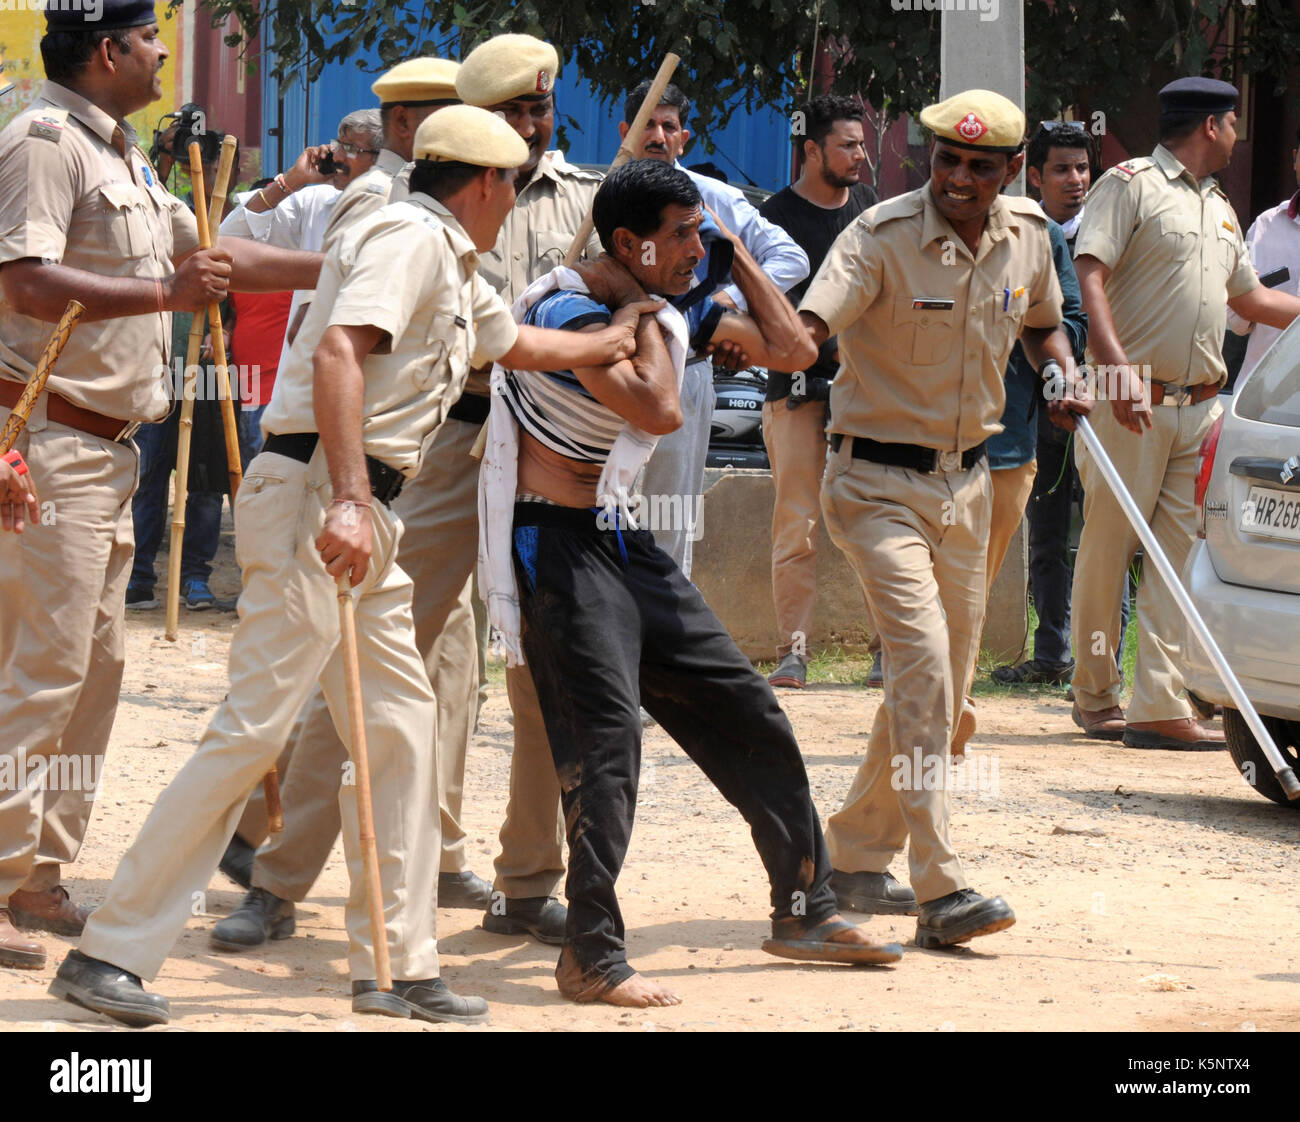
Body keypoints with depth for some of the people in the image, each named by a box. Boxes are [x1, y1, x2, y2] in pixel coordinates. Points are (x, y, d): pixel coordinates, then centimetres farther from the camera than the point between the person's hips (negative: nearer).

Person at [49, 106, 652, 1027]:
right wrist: (349, 500, -32)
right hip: (316, 494, -11)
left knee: (401, 721, 10)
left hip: (364, 513, 11)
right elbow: (339, 352, -24)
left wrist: (614, 340, 53)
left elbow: (515, 343, 45)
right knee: (254, 729, -14)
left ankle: (396, 967, 15)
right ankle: (110, 952, -13)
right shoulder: (413, 237, -9)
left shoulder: (456, 269, 23)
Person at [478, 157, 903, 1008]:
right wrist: (643, 309, -16)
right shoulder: (569, 311, -18)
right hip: (558, 545, -9)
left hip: (625, 543, 9)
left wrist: (735, 252, 7)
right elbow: (661, 410, -29)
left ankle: (805, 911, 21)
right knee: (606, 733, -20)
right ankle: (592, 956, -17)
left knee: (748, 714, 10)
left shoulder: (673, 310, 8)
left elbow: (794, 350, 10)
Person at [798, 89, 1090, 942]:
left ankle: (859, 856, 29)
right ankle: (941, 890, -24)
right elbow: (805, 331, -31)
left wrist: (1063, 376, 0)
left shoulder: (1027, 236, 1)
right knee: (922, 660, -20)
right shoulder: (881, 238, -18)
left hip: (966, 484, 7)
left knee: (945, 683, 12)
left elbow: (1041, 323, 21)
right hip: (879, 480, -7)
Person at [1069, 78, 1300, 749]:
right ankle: (1096, 698, 9)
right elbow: (1089, 274, -13)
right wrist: (1114, 363, -25)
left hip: (1200, 406, 7)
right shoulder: (1131, 185, -1)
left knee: (1180, 556, -2)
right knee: (1106, 549, -1)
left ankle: (1158, 705, -6)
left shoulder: (1220, 210, 23)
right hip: (1133, 399, -7)